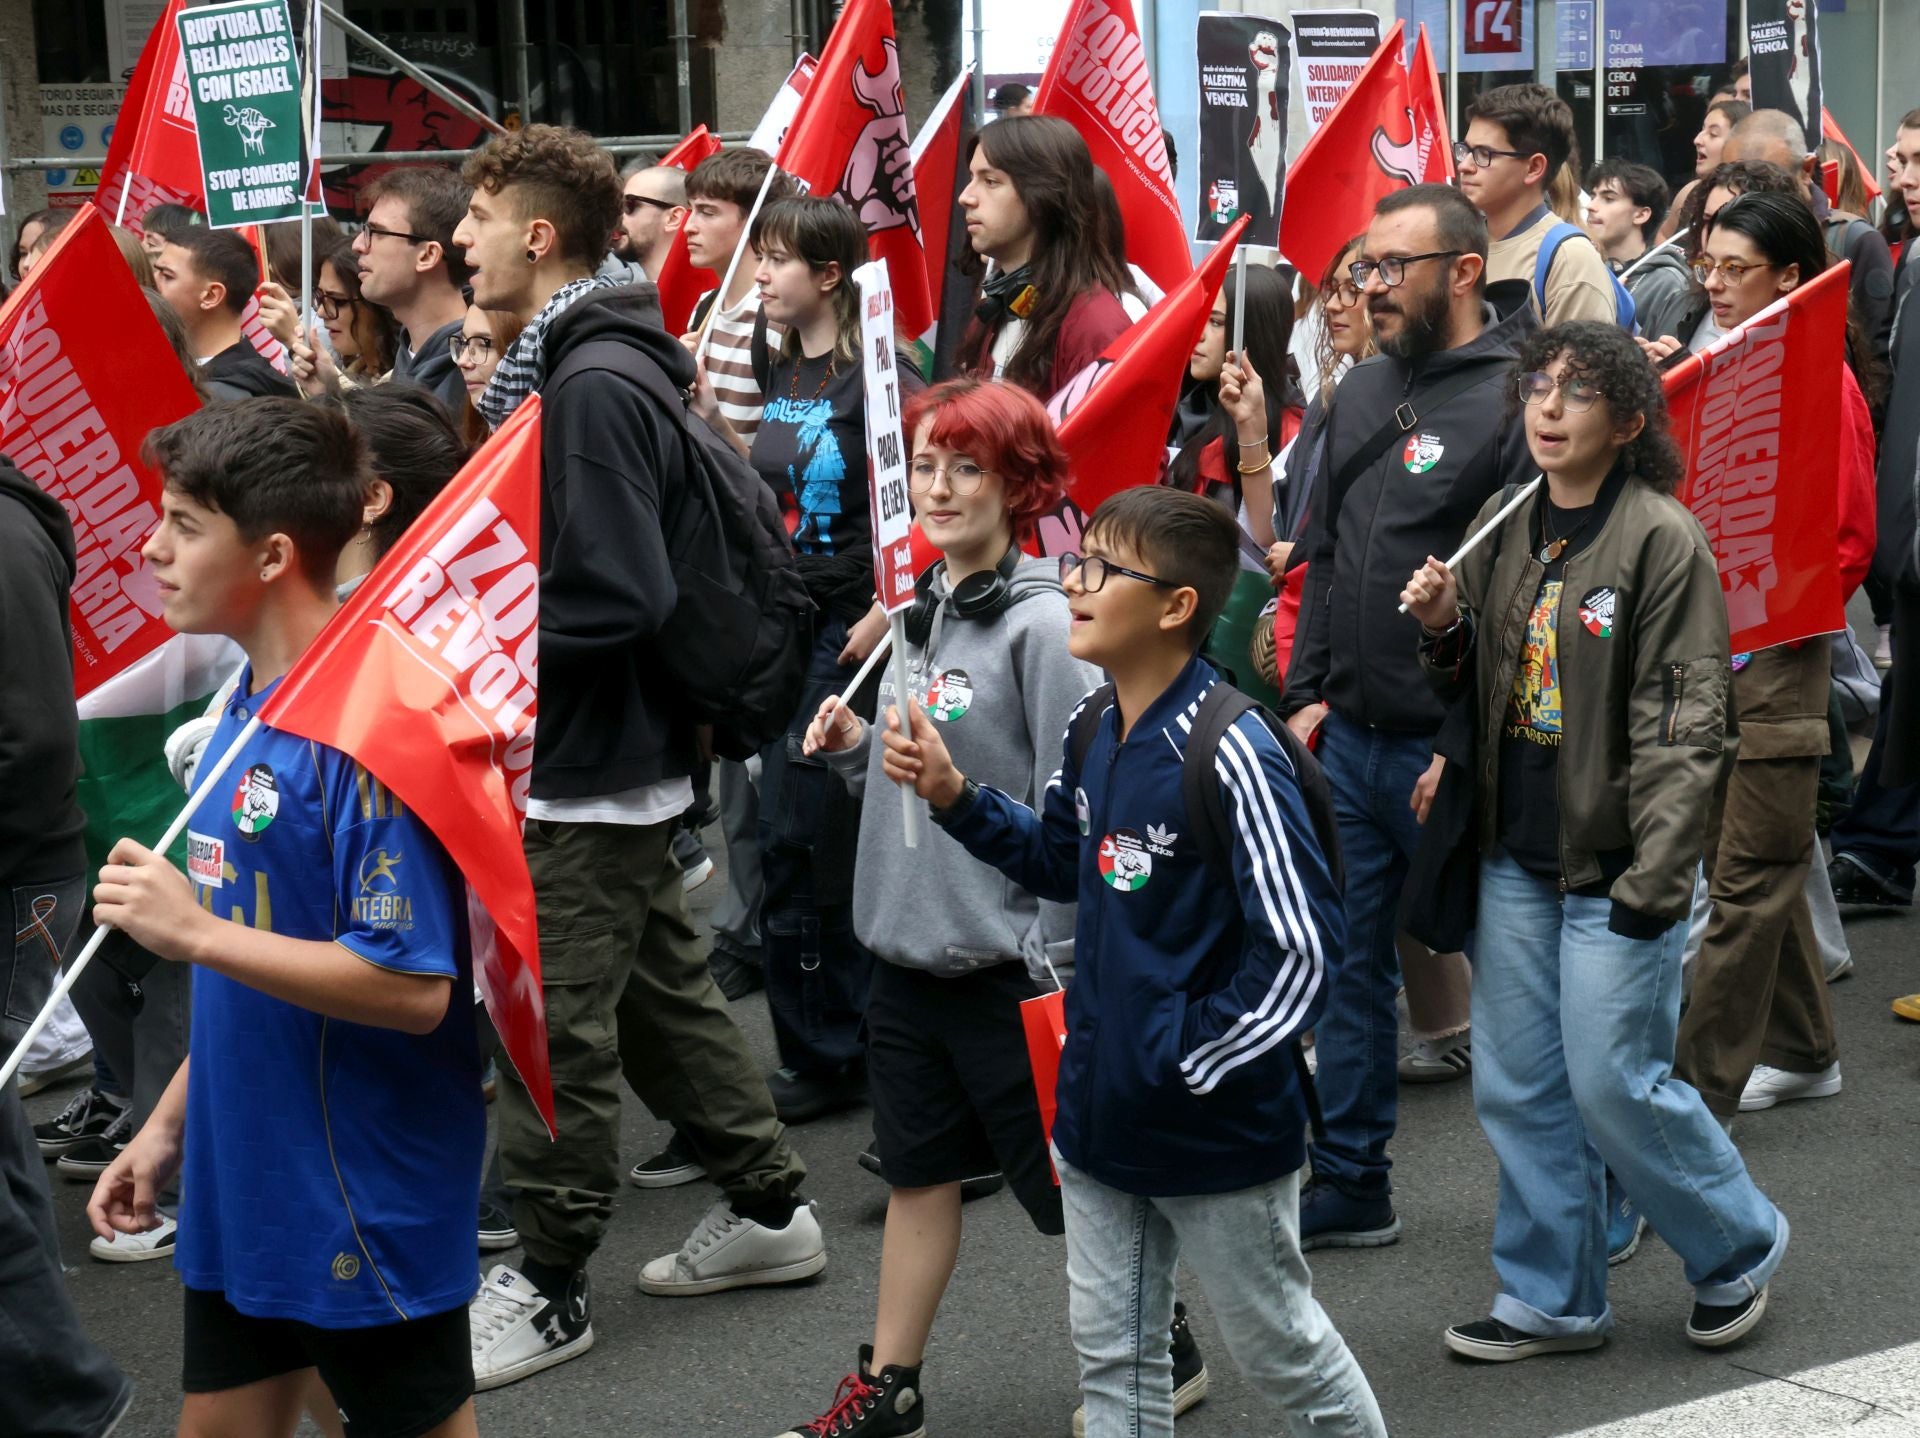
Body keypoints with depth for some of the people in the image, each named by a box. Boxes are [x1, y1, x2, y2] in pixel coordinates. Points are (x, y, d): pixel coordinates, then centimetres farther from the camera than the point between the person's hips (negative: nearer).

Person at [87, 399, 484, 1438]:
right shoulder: (245, 702, 7)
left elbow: (412, 987, -27)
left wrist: (193, 930, -24)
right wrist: (170, 1124, 17)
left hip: (367, 1195, -9)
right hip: (241, 1179, 9)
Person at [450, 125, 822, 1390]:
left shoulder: (596, 386, -21)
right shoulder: (555, 367, 10)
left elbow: (617, 599, -26)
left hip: (591, 765, -10)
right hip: (614, 754, 10)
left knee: (551, 1028, 0)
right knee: (661, 995, 18)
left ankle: (549, 1288, 12)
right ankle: (769, 1207, 30)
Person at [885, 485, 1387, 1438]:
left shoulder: (1231, 755, -23)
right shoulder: (1093, 728, 2)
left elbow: (1301, 948, -23)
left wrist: (1192, 1063, -19)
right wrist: (954, 798, 5)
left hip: (1216, 1125, -8)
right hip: (1101, 1108, 8)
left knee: (1281, 1348, 12)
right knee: (1111, 1358, 16)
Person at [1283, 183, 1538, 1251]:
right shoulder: (1364, 393, 12)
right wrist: (1310, 691, 11)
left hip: (1451, 753, -7)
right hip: (1348, 740, 7)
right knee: (1347, 963, 11)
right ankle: (1350, 1187, 22)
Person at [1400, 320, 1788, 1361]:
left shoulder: (1661, 540, -12)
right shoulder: (1500, 529, 8)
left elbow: (1685, 724, -15)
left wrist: (1655, 876, -19)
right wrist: (1442, 630, -4)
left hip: (1611, 865, -7)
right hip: (1516, 856, 7)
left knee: (1615, 1086, -2)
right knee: (1516, 1088, 10)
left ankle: (1739, 1247, 23)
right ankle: (1552, 1300, 24)